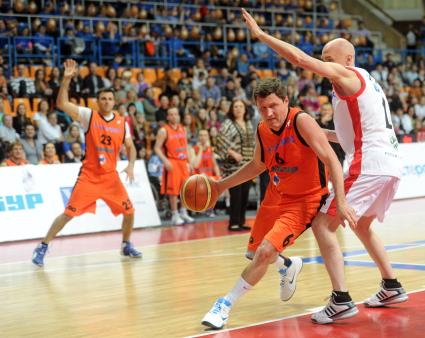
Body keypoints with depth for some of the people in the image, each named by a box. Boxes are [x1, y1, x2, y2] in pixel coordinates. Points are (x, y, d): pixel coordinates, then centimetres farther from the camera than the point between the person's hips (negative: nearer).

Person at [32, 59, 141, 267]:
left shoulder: (122, 123, 3)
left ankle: (126, 246, 30)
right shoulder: (88, 116, -7)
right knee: (68, 213, -10)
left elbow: (130, 147, 13)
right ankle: (42, 248, -1)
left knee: (129, 211, 6)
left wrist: (131, 165, -5)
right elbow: (61, 104, -18)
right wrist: (67, 79, -27)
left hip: (111, 176, 4)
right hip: (89, 176, -4)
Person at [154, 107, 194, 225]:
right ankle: (175, 215, 2)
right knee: (173, 190, -5)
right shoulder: (164, 131, -6)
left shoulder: (183, 129, 12)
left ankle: (184, 213, 19)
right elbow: (157, 148, -9)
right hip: (172, 162, -6)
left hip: (183, 162, 6)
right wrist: (165, 160, -21)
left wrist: (188, 161, 14)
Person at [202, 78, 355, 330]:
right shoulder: (262, 130, -4)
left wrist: (341, 201, -37)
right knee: (254, 252, 18)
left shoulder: (301, 121, -24)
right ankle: (289, 266, 51)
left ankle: (227, 305, -7)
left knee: (265, 252, -21)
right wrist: (222, 185, 16)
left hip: (305, 199, -7)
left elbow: (332, 161, -28)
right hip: (276, 195, 7)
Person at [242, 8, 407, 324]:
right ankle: (392, 287, 32)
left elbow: (300, 58, -15)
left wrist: (261, 34, -8)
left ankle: (341, 301, -14)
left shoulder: (346, 74, -4)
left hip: (369, 165, -10)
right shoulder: (367, 82, 24)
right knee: (361, 225, 28)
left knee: (324, 225, -7)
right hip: (390, 164, 10)